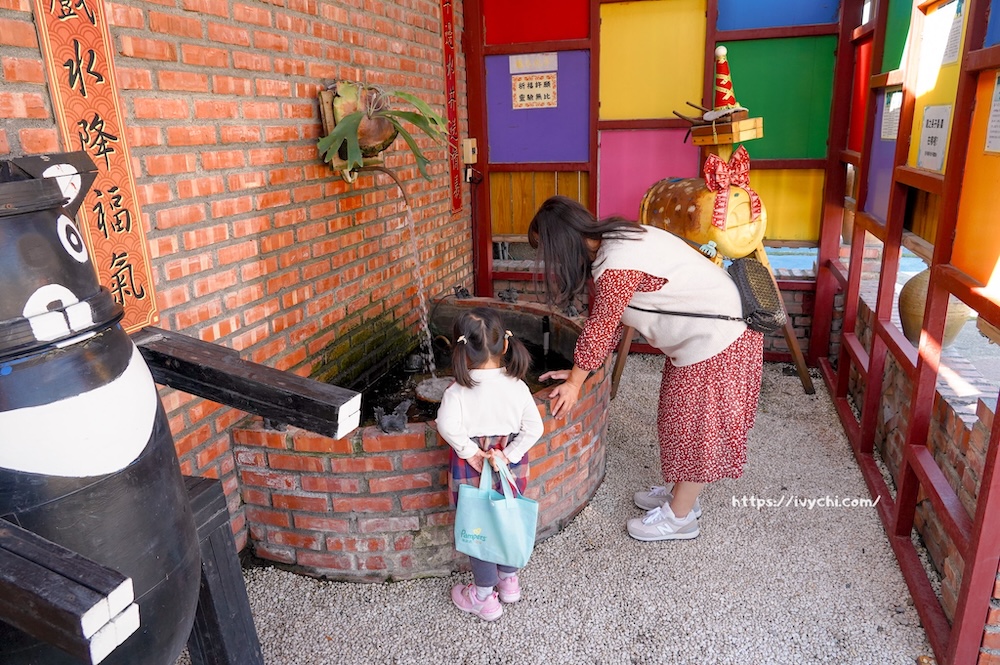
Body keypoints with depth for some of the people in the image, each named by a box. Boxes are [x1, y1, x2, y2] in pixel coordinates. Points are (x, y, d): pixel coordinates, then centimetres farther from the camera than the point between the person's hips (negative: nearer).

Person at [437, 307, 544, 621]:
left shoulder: (458, 391, -18)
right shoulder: (518, 387, -9)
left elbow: (448, 425, -32)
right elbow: (533, 428, -13)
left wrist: (471, 452, -20)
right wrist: (509, 455, -10)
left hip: (473, 471, -3)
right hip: (510, 466, 3)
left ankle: (485, 597, 28)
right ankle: (509, 580, 43)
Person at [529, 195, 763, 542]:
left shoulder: (616, 266, -27)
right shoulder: (613, 241, 4)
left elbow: (599, 328, -19)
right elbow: (607, 322, 8)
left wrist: (575, 381, -5)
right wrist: (579, 370, 8)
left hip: (714, 338, -10)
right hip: (700, 330, 10)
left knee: (694, 425, 4)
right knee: (681, 417, 20)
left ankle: (679, 518, 21)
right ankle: (679, 493, 38)